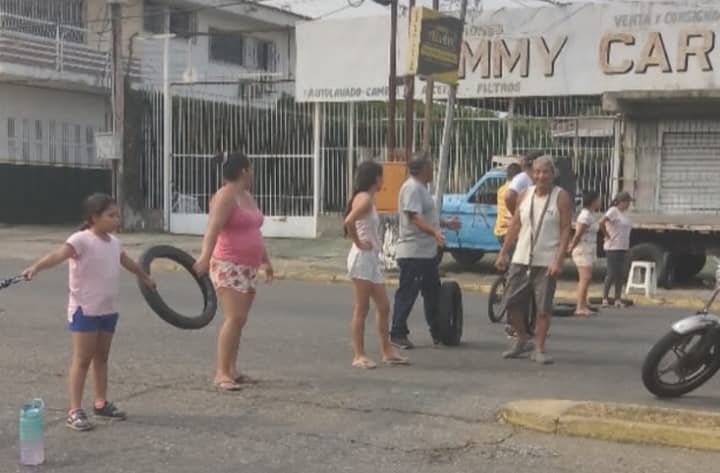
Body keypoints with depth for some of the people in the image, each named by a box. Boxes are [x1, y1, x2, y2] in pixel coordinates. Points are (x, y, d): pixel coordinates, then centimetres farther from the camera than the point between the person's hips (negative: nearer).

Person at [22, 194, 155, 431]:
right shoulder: (81, 239, -17)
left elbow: (128, 262, 29)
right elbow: (59, 254, -35)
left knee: (101, 357, 16)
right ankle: (74, 411, 1)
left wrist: (145, 278, 45)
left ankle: (101, 403, 28)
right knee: (82, 360, -4)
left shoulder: (113, 242, 8)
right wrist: (36, 267, -54)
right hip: (85, 310, -7)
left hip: (108, 310, 7)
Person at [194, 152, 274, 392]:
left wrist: (265, 260, 35)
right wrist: (205, 256, -42)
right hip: (228, 266, -9)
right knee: (234, 318, -16)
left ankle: (231, 370, 14)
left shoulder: (247, 196, 17)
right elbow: (213, 227, -28)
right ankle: (221, 373, -14)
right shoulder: (225, 196, -12)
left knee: (239, 320, 8)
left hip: (248, 268, 9)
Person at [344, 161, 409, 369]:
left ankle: (387, 352, 19)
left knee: (383, 307, 12)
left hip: (372, 259, 10)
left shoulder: (368, 199, 15)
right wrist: (358, 243, -18)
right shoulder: (365, 199, -14)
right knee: (361, 309, -4)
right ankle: (359, 355, 2)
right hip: (362, 258, -10)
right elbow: (349, 221, -29)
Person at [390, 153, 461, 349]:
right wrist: (435, 232, -38)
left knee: (433, 293, 15)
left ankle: (437, 333, 25)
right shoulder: (412, 188, -16)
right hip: (412, 253, -11)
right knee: (407, 294, -5)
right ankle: (398, 334, 2)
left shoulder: (421, 187, 17)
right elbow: (415, 217, -27)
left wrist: (446, 223, 33)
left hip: (427, 252, 11)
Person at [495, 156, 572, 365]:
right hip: (521, 260, 4)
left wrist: (558, 261, -16)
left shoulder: (560, 197, -5)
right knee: (511, 303, 5)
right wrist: (502, 253, 7)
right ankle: (522, 340, 23)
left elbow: (565, 230, -8)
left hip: (546, 262, -4)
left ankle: (539, 348, 10)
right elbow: (515, 226, 11)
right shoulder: (525, 194, 7)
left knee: (543, 307, -1)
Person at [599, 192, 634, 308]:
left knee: (621, 274, 6)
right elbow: (601, 222, -24)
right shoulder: (613, 211, -11)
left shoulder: (622, 213, 16)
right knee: (612, 274, -7)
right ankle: (605, 298, 1)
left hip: (623, 248, 9)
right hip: (613, 248, -9)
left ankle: (618, 299, 10)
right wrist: (607, 236, -15)